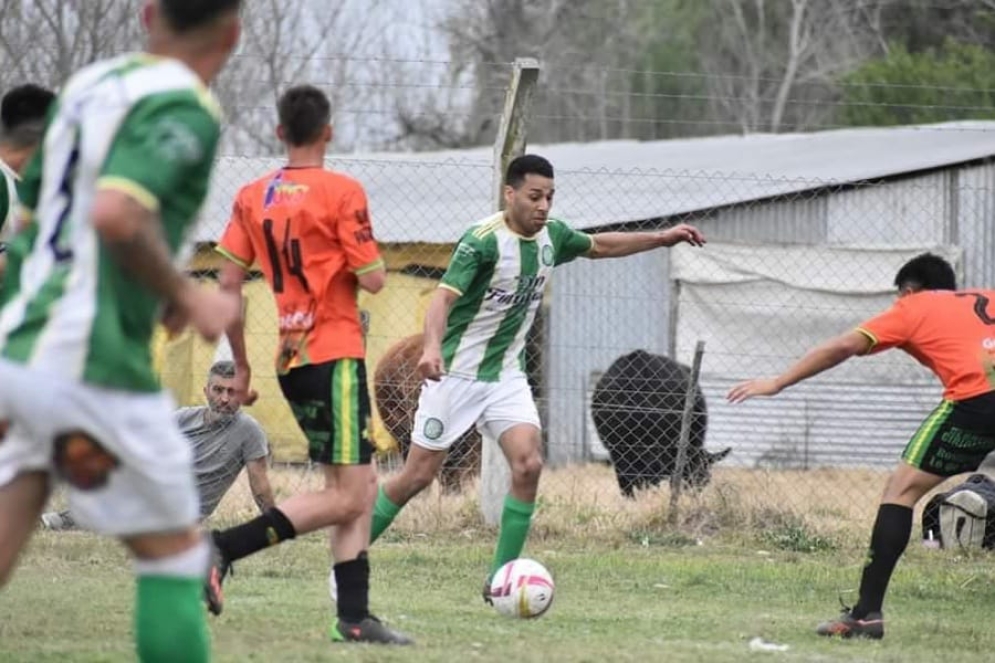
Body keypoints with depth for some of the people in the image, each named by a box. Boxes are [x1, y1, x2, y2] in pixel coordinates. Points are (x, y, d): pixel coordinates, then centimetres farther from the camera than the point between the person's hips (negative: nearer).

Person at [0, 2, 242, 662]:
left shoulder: (89, 83, 15)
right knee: (175, 556, 8)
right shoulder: (184, 107, -10)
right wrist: (187, 296, -12)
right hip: (90, 365, -7)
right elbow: (116, 213, -26)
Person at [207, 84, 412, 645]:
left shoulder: (253, 196, 8)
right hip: (336, 355, -7)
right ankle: (223, 550, -18)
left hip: (292, 361, 7)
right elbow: (373, 280, -12)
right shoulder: (343, 192, -10)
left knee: (362, 486, 12)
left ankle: (354, 616, 7)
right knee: (347, 496, -7)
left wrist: (242, 364, 15)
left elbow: (228, 284, 7)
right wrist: (372, 255, 11)